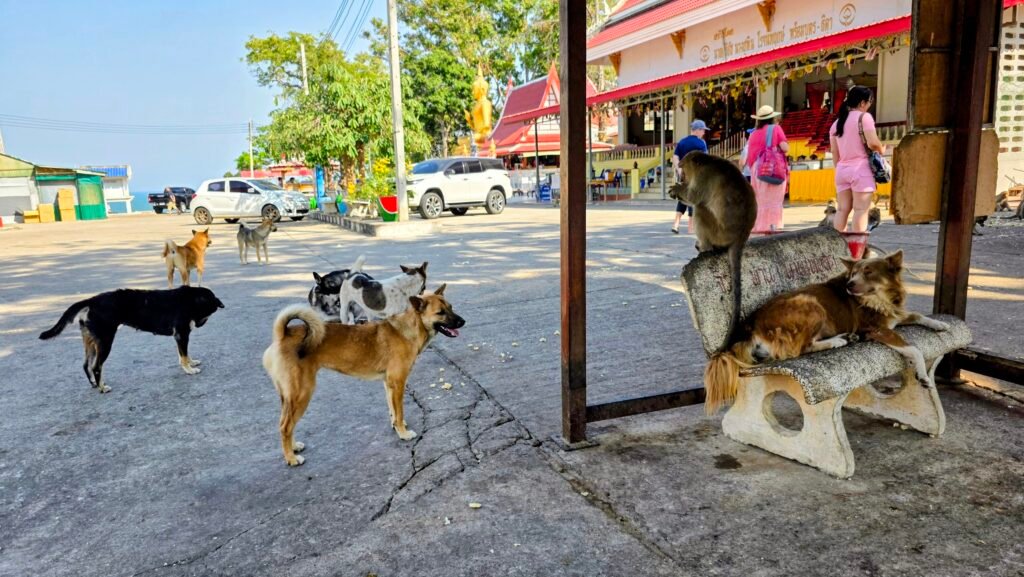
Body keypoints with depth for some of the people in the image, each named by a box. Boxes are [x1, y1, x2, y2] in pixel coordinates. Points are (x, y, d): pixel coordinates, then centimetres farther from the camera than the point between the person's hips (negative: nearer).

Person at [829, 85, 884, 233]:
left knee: (842, 209, 6)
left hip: (842, 170, 6)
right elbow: (873, 143, -15)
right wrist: (882, 149, 5)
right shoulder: (864, 117, -5)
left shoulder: (836, 123, 15)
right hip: (860, 168, -6)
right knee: (861, 209, -6)